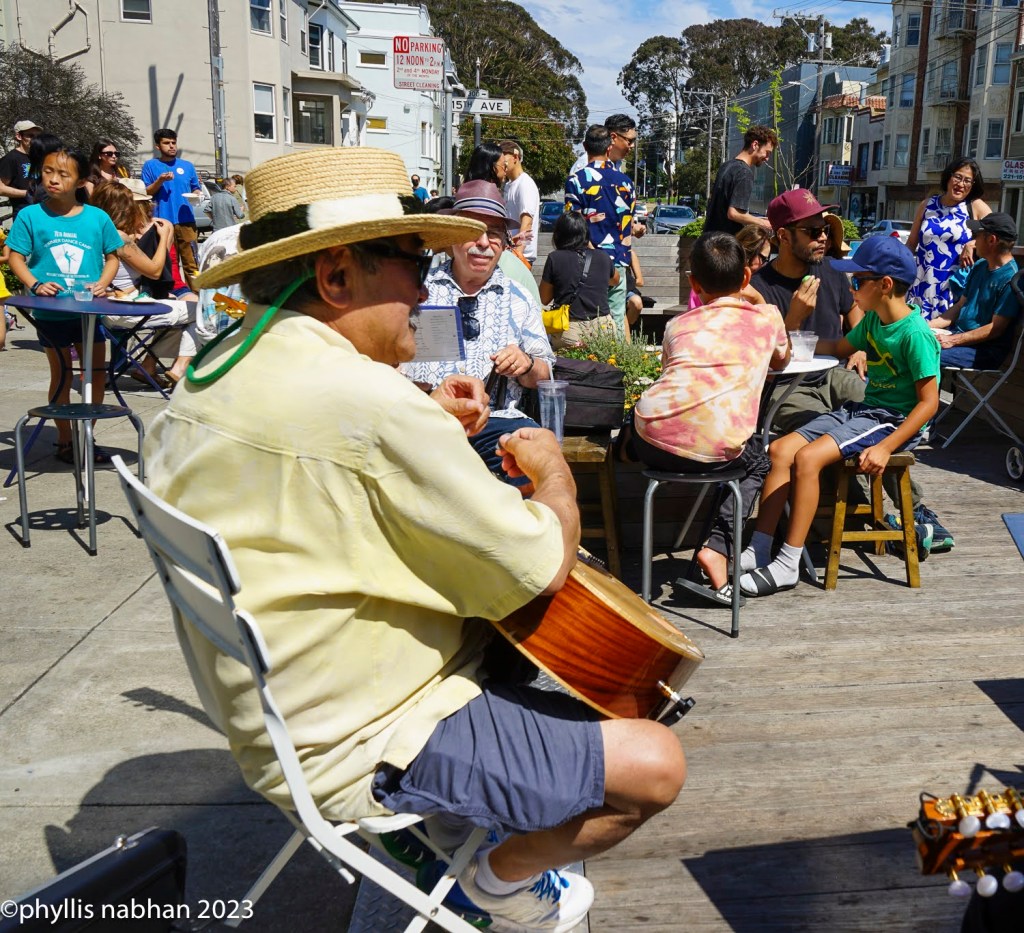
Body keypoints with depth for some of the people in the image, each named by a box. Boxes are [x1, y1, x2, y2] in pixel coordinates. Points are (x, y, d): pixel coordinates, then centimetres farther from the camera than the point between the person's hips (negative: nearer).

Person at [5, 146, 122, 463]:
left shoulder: (98, 218, -1)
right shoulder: (30, 216, -5)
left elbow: (112, 256, 7)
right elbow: (16, 257, -3)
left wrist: (103, 283, -11)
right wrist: (35, 284, -19)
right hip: (51, 310, -2)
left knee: (96, 371, 8)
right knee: (62, 374, 8)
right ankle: (64, 441, 21)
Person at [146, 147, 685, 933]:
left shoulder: (209, 381, 2)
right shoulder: (370, 402, -28)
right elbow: (542, 568, -21)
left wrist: (430, 432, 8)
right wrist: (553, 470, -2)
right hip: (360, 750, -9)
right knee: (655, 764, -5)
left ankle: (427, 827, 26)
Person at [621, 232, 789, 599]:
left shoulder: (678, 325, 19)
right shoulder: (767, 317, 17)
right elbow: (780, 362, 38)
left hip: (656, 442, 1)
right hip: (719, 451, -1)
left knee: (634, 433, 37)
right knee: (756, 462, 33)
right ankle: (718, 548, 14)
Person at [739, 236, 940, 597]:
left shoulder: (915, 334, -16)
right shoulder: (872, 320, 10)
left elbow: (929, 402, -18)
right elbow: (840, 348, 30)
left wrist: (885, 447, -25)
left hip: (893, 421, -9)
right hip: (861, 409, 9)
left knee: (808, 457, -27)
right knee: (780, 449, -8)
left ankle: (787, 565, -22)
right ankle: (758, 551, -9)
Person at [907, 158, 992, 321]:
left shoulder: (976, 207, 2)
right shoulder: (927, 205, 8)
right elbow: (911, 243, 15)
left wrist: (971, 245, -16)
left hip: (954, 287, -2)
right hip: (921, 285, 2)